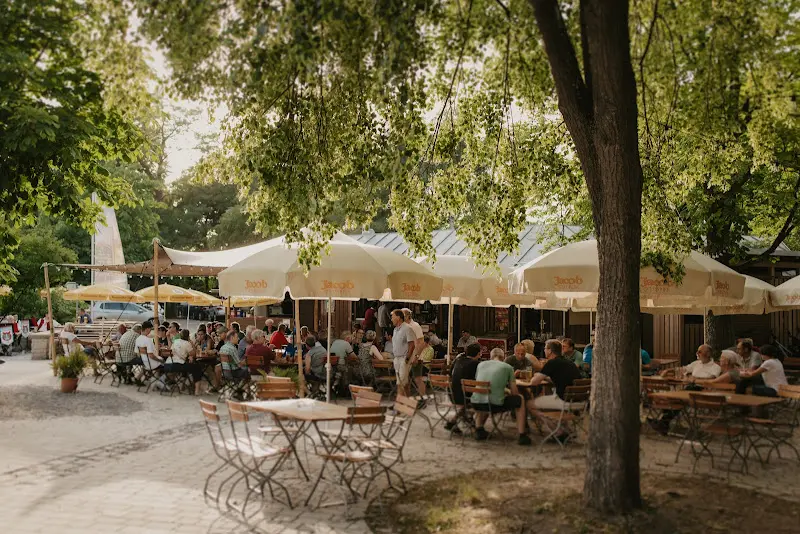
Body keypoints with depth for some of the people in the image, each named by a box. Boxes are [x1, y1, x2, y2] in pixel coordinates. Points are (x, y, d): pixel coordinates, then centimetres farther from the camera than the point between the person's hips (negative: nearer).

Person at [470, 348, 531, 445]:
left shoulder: (480, 364, 16)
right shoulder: (508, 367, 6)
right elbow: (514, 392, 7)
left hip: (476, 403, 4)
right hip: (496, 404, -4)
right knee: (520, 399, 22)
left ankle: (478, 429, 31)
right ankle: (522, 435, 20)